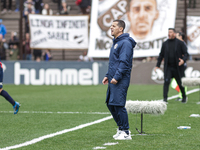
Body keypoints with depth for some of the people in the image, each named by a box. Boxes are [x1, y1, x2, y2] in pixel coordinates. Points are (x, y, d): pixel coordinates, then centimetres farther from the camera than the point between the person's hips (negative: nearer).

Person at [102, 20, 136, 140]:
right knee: (110, 104, 11)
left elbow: (124, 62, -19)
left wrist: (116, 77, -22)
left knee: (118, 105, -11)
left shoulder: (125, 43, -12)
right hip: (113, 80, 10)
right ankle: (121, 128, 20)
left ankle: (125, 132, -5)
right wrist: (108, 76, 19)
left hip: (121, 80, -10)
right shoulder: (116, 42, 20)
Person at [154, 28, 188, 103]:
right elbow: (161, 55, 13)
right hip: (168, 67, 2)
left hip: (177, 67, -2)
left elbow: (186, 53, 0)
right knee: (166, 82, -12)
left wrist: (183, 60, -21)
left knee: (180, 83, 8)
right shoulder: (165, 44, 8)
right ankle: (165, 98, -11)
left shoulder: (180, 43, 0)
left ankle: (184, 97, 29)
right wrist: (157, 65, 7)